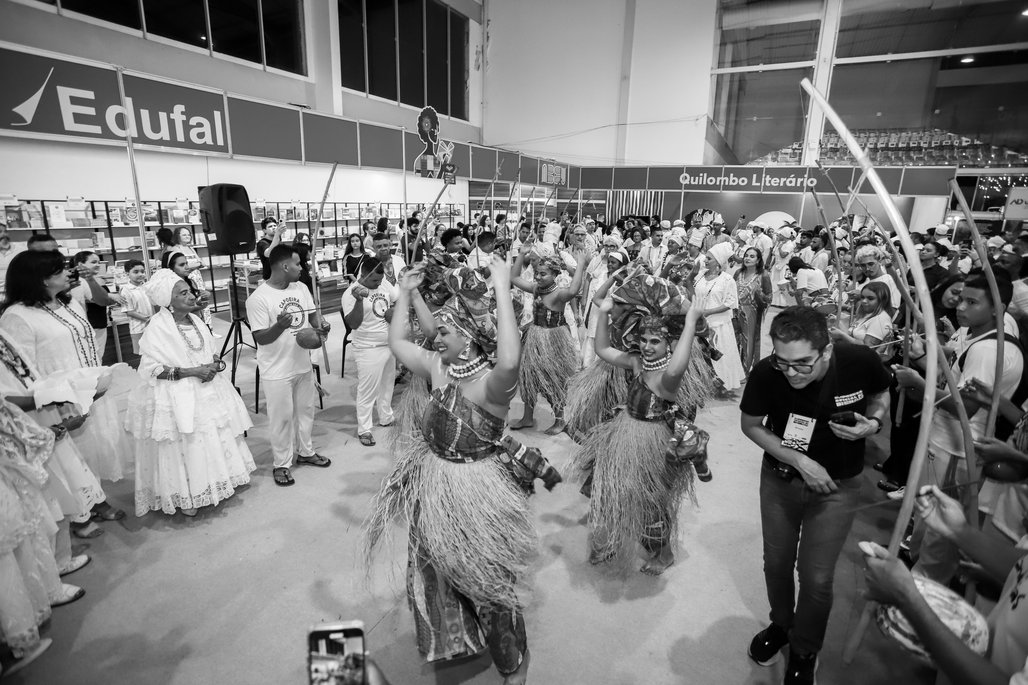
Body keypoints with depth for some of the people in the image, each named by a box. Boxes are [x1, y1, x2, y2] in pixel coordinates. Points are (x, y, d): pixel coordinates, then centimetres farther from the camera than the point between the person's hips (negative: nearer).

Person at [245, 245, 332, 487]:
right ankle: (281, 464, 24)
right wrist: (280, 326, -36)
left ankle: (305, 451, 40)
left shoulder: (300, 288, 0)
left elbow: (312, 314, 12)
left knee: (305, 410, 20)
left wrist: (321, 327, -10)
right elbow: (261, 338, -18)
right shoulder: (258, 298, -19)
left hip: (303, 364, 7)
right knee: (282, 418, 6)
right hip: (277, 371, -6)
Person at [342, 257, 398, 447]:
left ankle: (386, 418, 39)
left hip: (389, 345, 7)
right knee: (367, 390, 1)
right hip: (369, 350, -7)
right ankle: (364, 429, 15)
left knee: (387, 384, 21)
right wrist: (359, 300, -38)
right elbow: (353, 324, -26)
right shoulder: (351, 294, -18)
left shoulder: (384, 284, 0)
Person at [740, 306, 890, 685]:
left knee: (816, 577, 5)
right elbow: (750, 425, -8)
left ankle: (804, 652, 34)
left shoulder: (860, 362, -25)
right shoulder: (765, 373, -26)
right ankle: (781, 623, 48)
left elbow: (880, 395, 1)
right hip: (779, 478, 1)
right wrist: (799, 459, -18)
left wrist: (874, 421, -20)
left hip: (836, 485, -1)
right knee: (776, 563, 16)